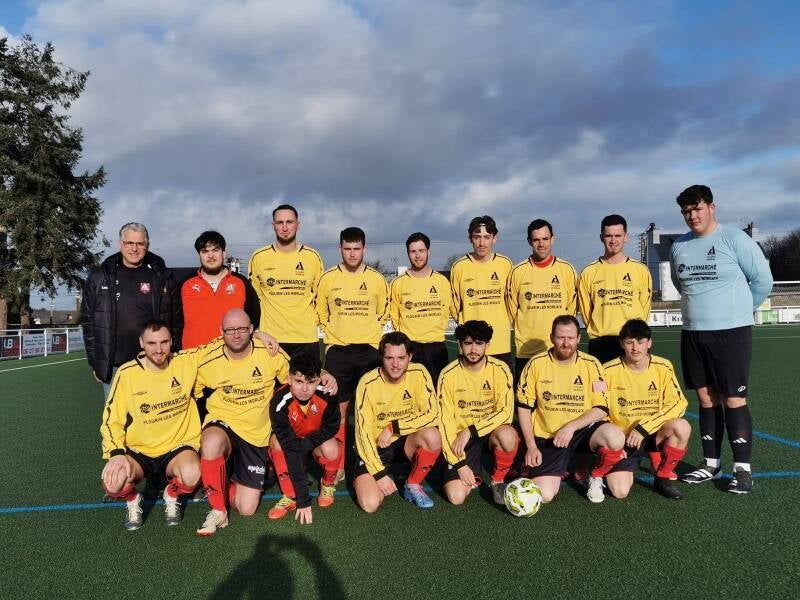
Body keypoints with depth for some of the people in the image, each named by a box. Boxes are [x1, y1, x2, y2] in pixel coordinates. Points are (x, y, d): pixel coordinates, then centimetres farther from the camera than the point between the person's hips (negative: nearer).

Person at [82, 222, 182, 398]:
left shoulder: (163, 278, 2)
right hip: (114, 367, 1)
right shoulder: (99, 278, 4)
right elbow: (88, 322, 8)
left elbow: (176, 322, 4)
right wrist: (94, 363, 5)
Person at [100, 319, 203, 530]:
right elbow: (111, 420, -4)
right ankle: (133, 501, 10)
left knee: (191, 474, -33)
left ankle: (171, 496, 6)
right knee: (113, 483, -30)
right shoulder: (127, 373, -9)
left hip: (177, 447, 0)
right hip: (137, 451, 1)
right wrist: (117, 453, -20)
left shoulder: (187, 361, -8)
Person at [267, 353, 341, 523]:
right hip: (291, 438, 0)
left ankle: (328, 484, 2)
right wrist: (303, 499, -37)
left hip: (318, 438, 0)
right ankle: (290, 496, -16)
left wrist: (304, 446, -27)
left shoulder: (327, 394, -31)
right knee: (277, 441, -32)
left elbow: (332, 427, -13)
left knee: (330, 449, -31)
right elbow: (290, 449, -37)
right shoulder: (280, 403, -35)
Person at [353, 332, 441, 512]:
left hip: (406, 442, 2)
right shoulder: (368, 383, -19)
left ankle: (413, 485, -3)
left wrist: (394, 427, -21)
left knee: (432, 436, -30)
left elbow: (432, 414, -15)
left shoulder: (419, 373, -14)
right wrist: (379, 474, -21)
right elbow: (363, 432, -17)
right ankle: (362, 480, 16)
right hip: (375, 446, -2)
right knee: (370, 504, -21)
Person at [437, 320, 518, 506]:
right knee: (456, 497, -17)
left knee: (508, 435, -36)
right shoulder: (449, 374, -12)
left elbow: (505, 412, -15)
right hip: (461, 436, 0)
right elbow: (445, 420, -10)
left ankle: (498, 481, -6)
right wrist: (459, 464, -15)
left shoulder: (500, 370, -11)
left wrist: (470, 431, -24)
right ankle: (474, 476, 18)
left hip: (491, 430, 1)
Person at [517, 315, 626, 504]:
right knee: (544, 495, -16)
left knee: (615, 438, -32)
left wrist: (571, 427, -20)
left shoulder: (591, 364, -5)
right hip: (548, 436, -1)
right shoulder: (536, 364, -6)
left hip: (583, 429, 1)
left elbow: (601, 409, -6)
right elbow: (524, 407, 0)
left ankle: (596, 477, 0)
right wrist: (531, 446, -6)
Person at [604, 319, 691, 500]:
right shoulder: (609, 371, -11)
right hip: (622, 438, -2)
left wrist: (643, 427, -20)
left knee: (682, 427, -29)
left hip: (653, 435, 2)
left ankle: (663, 478, -4)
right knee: (620, 491, -20)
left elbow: (678, 403, -13)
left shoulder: (663, 367, -6)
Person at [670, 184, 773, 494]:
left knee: (734, 400, -4)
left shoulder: (734, 238, -7)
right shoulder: (679, 246, 8)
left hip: (731, 332, -5)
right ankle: (711, 463, 20)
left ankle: (743, 469, 6)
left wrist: (738, 309, 6)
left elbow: (762, 280, -3)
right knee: (706, 399, 11)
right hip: (692, 333, 5)